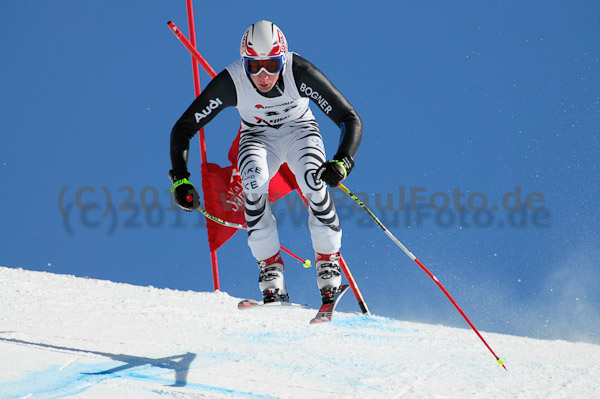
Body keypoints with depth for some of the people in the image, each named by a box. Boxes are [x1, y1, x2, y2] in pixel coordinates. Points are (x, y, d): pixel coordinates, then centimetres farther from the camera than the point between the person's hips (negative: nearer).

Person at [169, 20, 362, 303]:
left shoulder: (300, 72, -31)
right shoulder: (230, 82, -29)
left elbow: (351, 120, -29)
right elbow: (182, 129, -20)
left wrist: (341, 163, -46)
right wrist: (180, 180, -31)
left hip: (299, 131, 0)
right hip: (258, 138, 0)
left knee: (314, 181, -31)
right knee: (254, 182, -32)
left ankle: (328, 262, -12)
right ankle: (270, 269, -20)